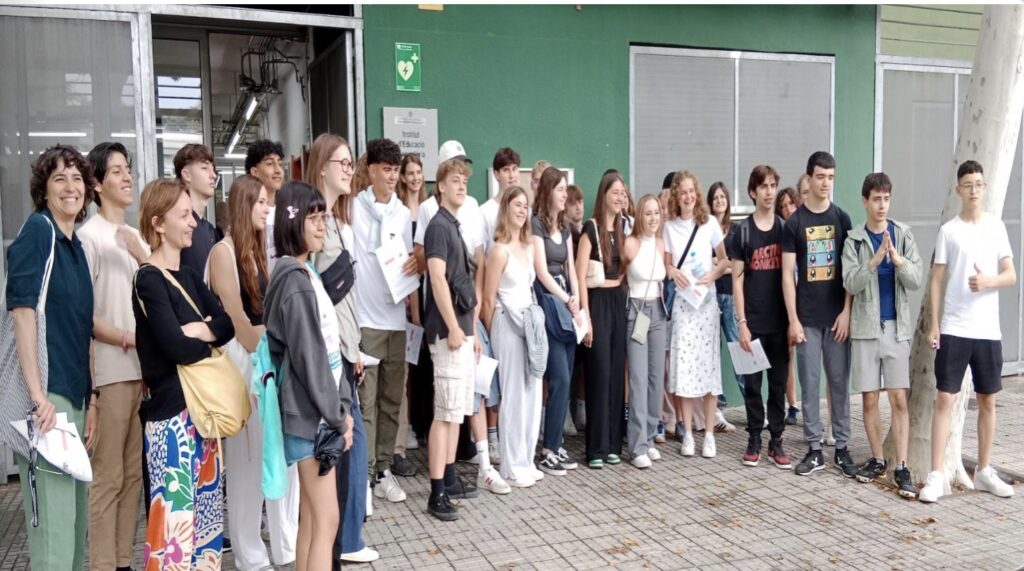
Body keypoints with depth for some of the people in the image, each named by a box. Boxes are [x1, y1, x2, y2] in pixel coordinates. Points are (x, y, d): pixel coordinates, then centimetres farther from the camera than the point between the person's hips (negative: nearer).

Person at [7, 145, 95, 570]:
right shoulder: (38, 229, -8)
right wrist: (37, 393, -23)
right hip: (46, 392, -9)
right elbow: (23, 310, -17)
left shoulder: (75, 245, 16)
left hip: (73, 393, 9)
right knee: (53, 525, -6)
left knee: (75, 517, 16)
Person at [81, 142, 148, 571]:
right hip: (109, 372, -7)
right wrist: (127, 338, -15)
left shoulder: (136, 237, 15)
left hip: (143, 368, 7)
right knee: (107, 477, -4)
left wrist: (141, 257, -1)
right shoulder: (88, 236, -7)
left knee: (133, 473, 11)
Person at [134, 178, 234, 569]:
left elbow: (228, 324, 4)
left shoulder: (190, 277, 13)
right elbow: (177, 348, -20)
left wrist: (196, 331, -14)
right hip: (171, 413, -8)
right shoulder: (149, 281, -11)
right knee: (175, 512, -5)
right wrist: (211, 336, -2)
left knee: (206, 510, 15)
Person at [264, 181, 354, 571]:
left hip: (318, 412, 9)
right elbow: (309, 358, -19)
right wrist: (337, 416, -13)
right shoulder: (295, 279, -16)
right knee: (326, 521, -3)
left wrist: (343, 406, 10)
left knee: (310, 519, 14)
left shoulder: (306, 273, 13)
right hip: (312, 415, -9)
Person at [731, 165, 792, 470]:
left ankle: (776, 441, 16)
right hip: (753, 321, -2)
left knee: (779, 382, 7)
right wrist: (741, 322, -8)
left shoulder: (785, 227, 6)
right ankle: (754, 439, 17)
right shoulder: (742, 231, -1)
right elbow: (737, 279, -2)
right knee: (752, 382, 5)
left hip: (780, 320, 2)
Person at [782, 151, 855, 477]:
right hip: (807, 319, -1)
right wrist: (793, 320, -7)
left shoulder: (842, 219, 5)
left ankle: (842, 448, 15)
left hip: (836, 316, 1)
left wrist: (846, 312, -6)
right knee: (809, 385, 4)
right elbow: (788, 274, -2)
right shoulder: (794, 222, 1)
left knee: (839, 383, 6)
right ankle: (814, 450, 13)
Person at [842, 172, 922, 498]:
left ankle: (901, 468, 3)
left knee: (899, 400, -2)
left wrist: (897, 259, -22)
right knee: (869, 400, 6)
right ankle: (877, 460, 21)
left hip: (897, 327, 0)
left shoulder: (903, 235, 3)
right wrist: (875, 260, -23)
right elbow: (850, 284, -9)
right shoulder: (854, 240, 0)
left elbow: (915, 281, -4)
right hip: (865, 328, 0)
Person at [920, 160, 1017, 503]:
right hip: (953, 330, -3)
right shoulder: (948, 230, 0)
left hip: (988, 330, 3)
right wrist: (933, 324, -6)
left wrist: (988, 282, -17)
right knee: (945, 399, -5)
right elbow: (936, 280, 1)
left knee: (987, 400, 11)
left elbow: (1011, 276, 5)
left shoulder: (996, 226, 6)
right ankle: (936, 476, -1)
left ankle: (984, 470, 25)